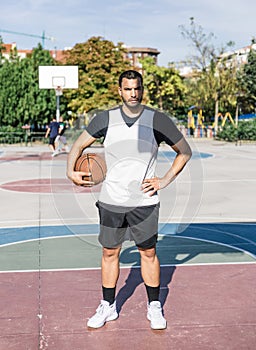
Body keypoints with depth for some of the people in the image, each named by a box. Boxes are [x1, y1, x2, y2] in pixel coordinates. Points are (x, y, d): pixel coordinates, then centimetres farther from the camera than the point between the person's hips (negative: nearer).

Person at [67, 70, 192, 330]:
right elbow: (79, 145, 12)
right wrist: (71, 171, -4)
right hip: (111, 200, 2)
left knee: (148, 253, 7)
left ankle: (154, 307, 23)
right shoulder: (105, 119, 0)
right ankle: (107, 307, 25)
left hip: (144, 201, -1)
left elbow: (185, 152, 5)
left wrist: (165, 180, -3)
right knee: (109, 252, 9)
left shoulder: (158, 120, -5)